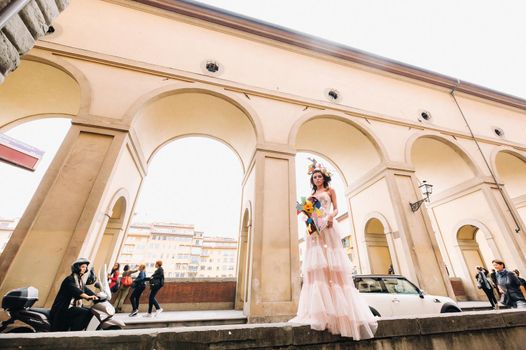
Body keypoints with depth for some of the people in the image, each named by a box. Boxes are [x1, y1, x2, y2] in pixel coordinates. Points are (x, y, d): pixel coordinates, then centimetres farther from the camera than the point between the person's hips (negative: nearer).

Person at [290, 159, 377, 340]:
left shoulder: (330, 190, 13)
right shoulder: (312, 195, 22)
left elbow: (336, 208, 5)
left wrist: (331, 216, -15)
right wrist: (307, 216, -4)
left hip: (327, 227, -4)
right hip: (314, 229, 4)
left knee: (331, 263, -9)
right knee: (316, 265, -3)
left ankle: (338, 309, -2)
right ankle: (319, 310, 0)